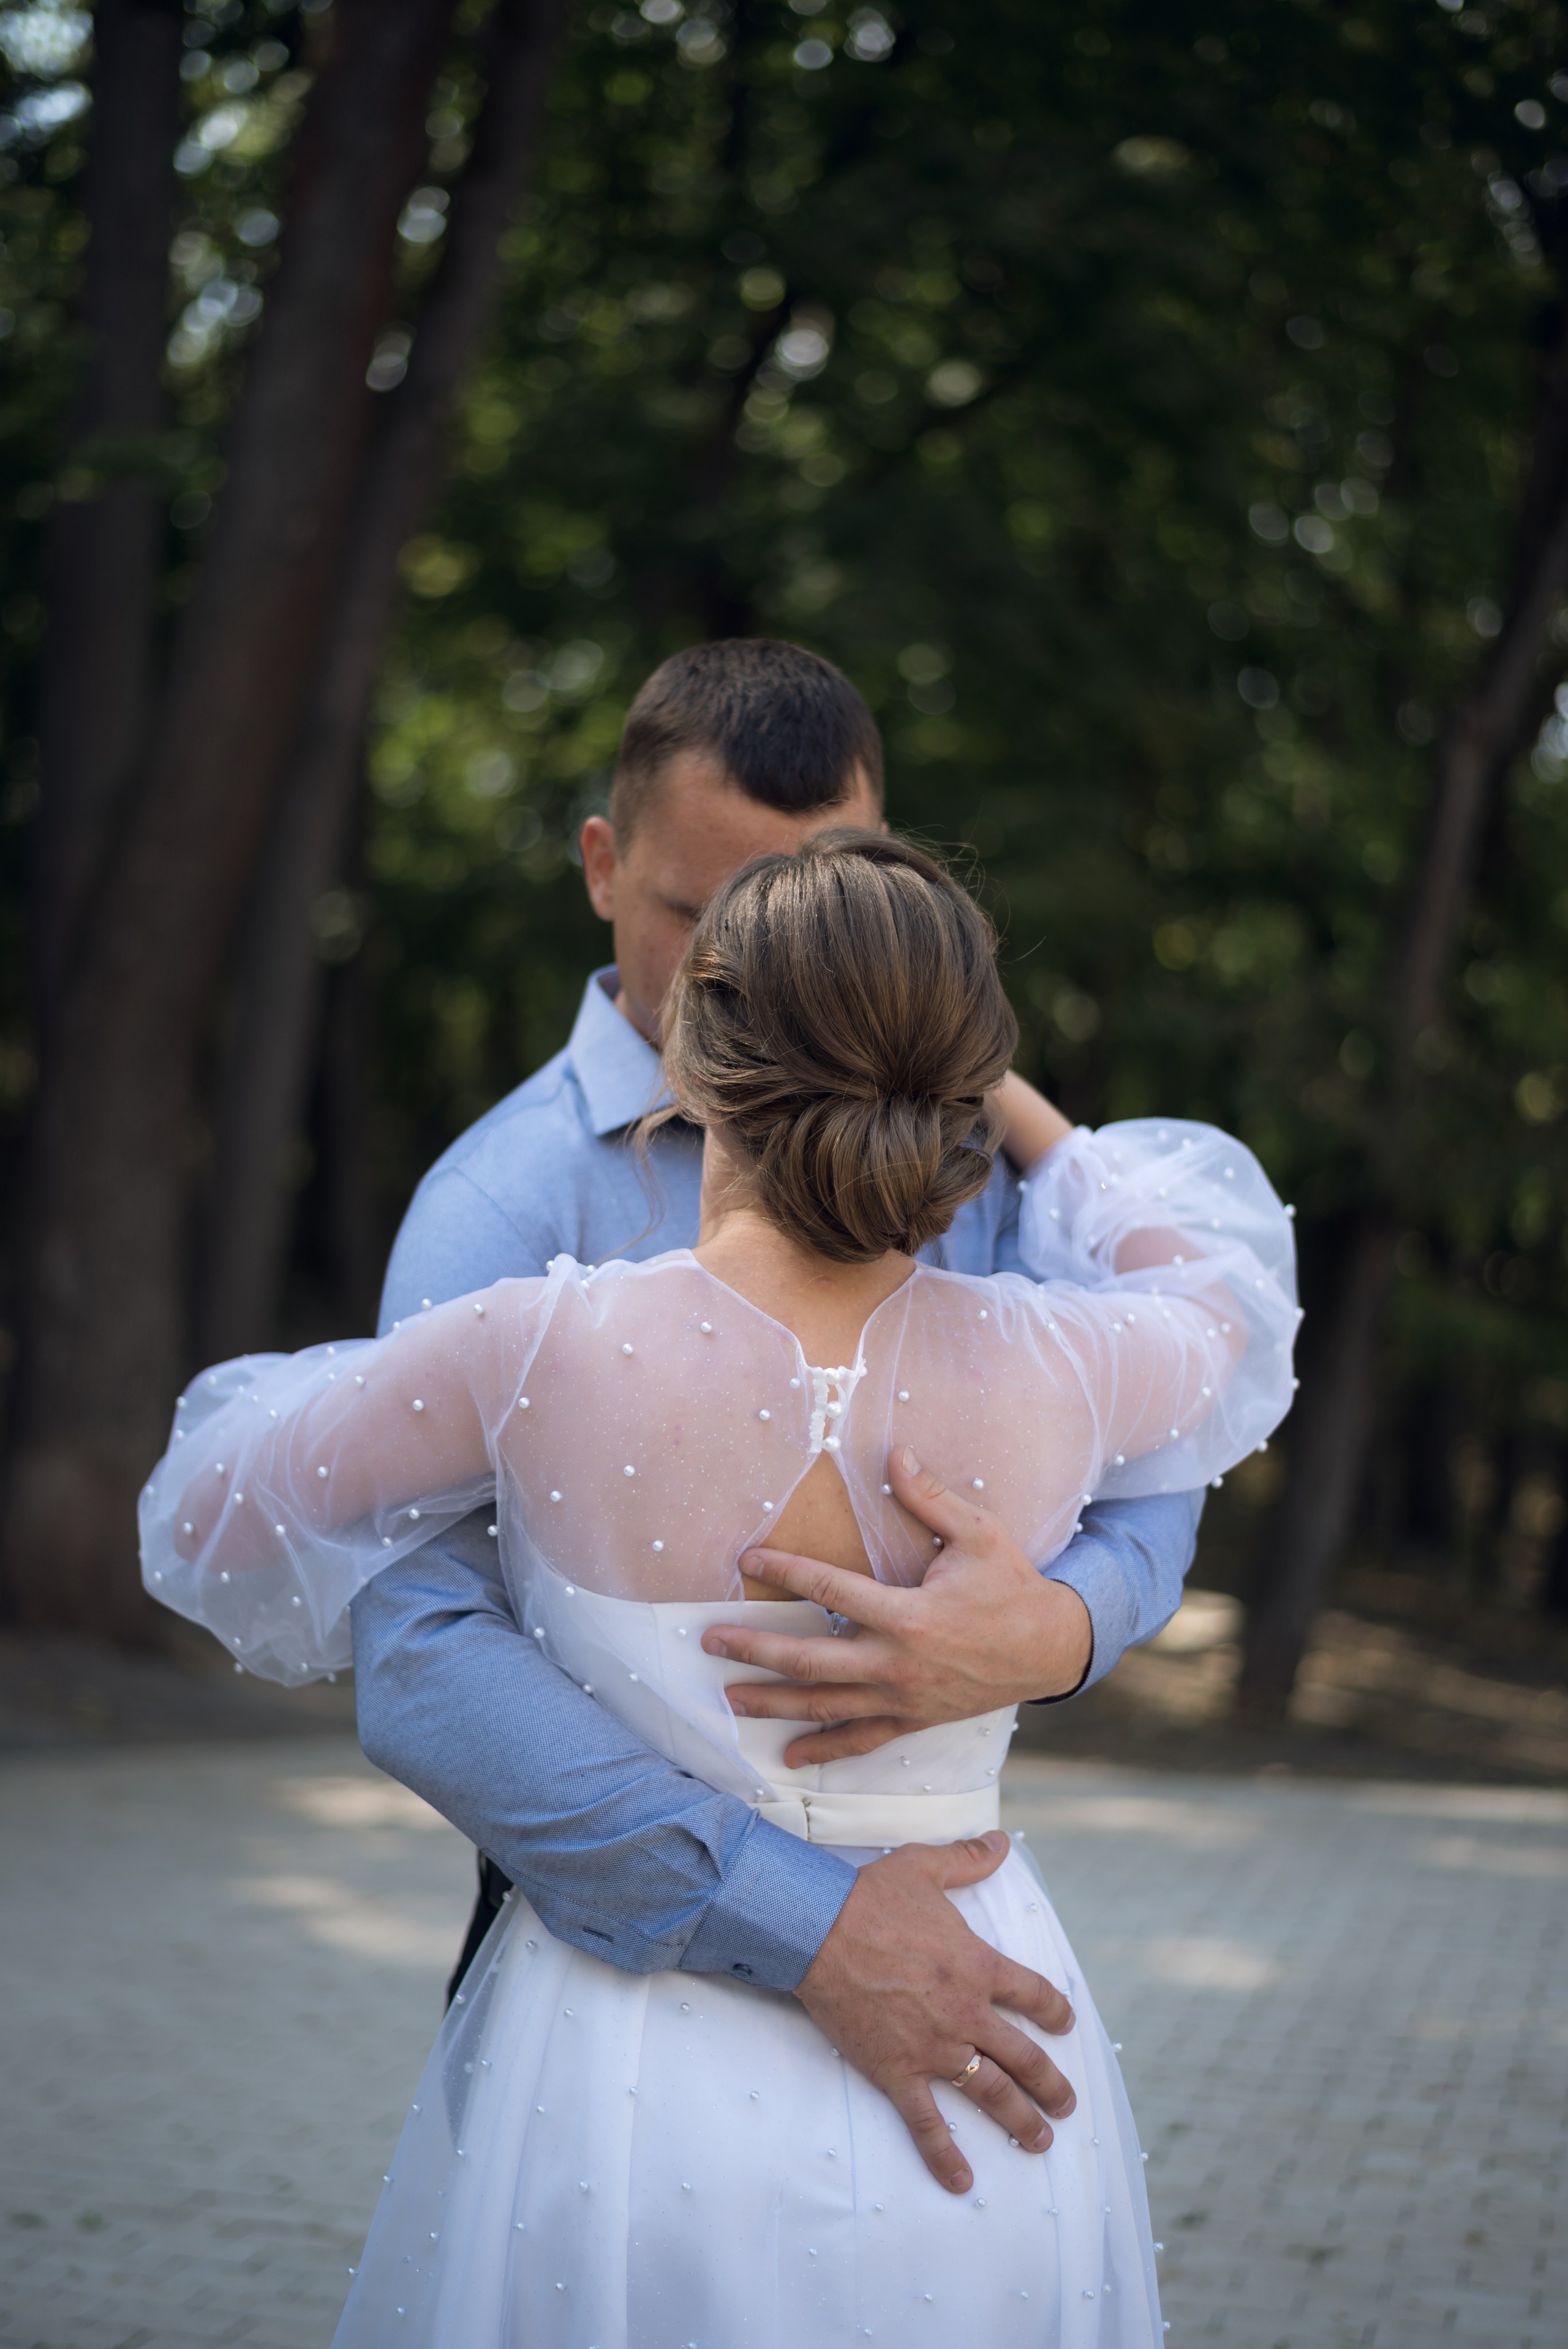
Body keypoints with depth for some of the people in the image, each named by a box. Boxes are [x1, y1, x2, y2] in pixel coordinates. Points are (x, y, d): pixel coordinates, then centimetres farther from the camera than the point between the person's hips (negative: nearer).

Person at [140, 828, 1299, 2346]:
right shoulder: (1051, 1377, -14)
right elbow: (1226, 1278, 12)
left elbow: (218, 1516, 0)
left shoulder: (541, 1359, -19)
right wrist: (997, 1096, 22)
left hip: (636, 2091, -1)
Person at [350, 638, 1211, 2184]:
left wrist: (1055, 1629, -26)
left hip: (935, 1904, 4)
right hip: (626, 1934, -4)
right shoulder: (511, 1201, -13)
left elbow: (1147, 1474, -1)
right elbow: (424, 1664, -25)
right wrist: (813, 1921, -32)